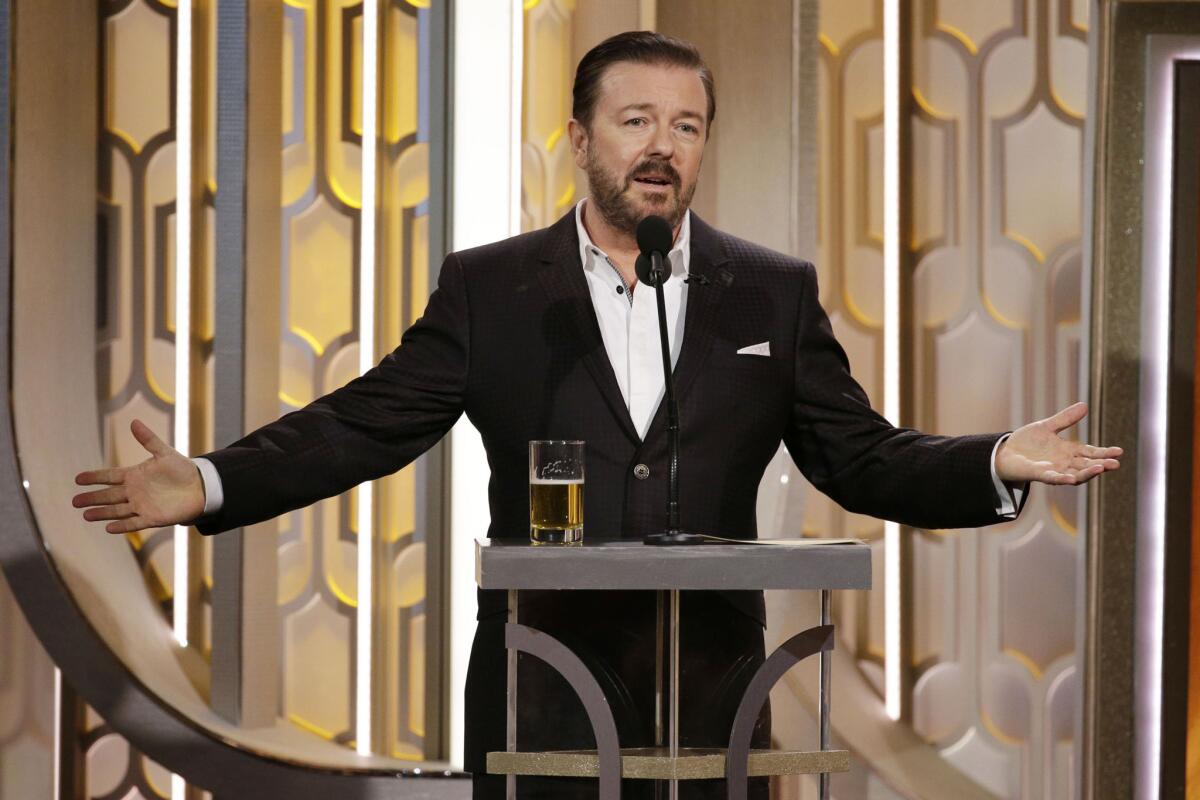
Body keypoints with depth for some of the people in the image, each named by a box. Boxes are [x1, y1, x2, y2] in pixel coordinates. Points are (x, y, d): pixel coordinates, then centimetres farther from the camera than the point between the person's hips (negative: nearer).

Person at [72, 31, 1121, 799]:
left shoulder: (775, 295, 7)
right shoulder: (487, 290, 3)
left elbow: (864, 459, 7)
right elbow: (361, 426, 0)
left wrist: (998, 464, -9)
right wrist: (209, 486, -13)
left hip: (711, 708, 1)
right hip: (540, 710, -1)